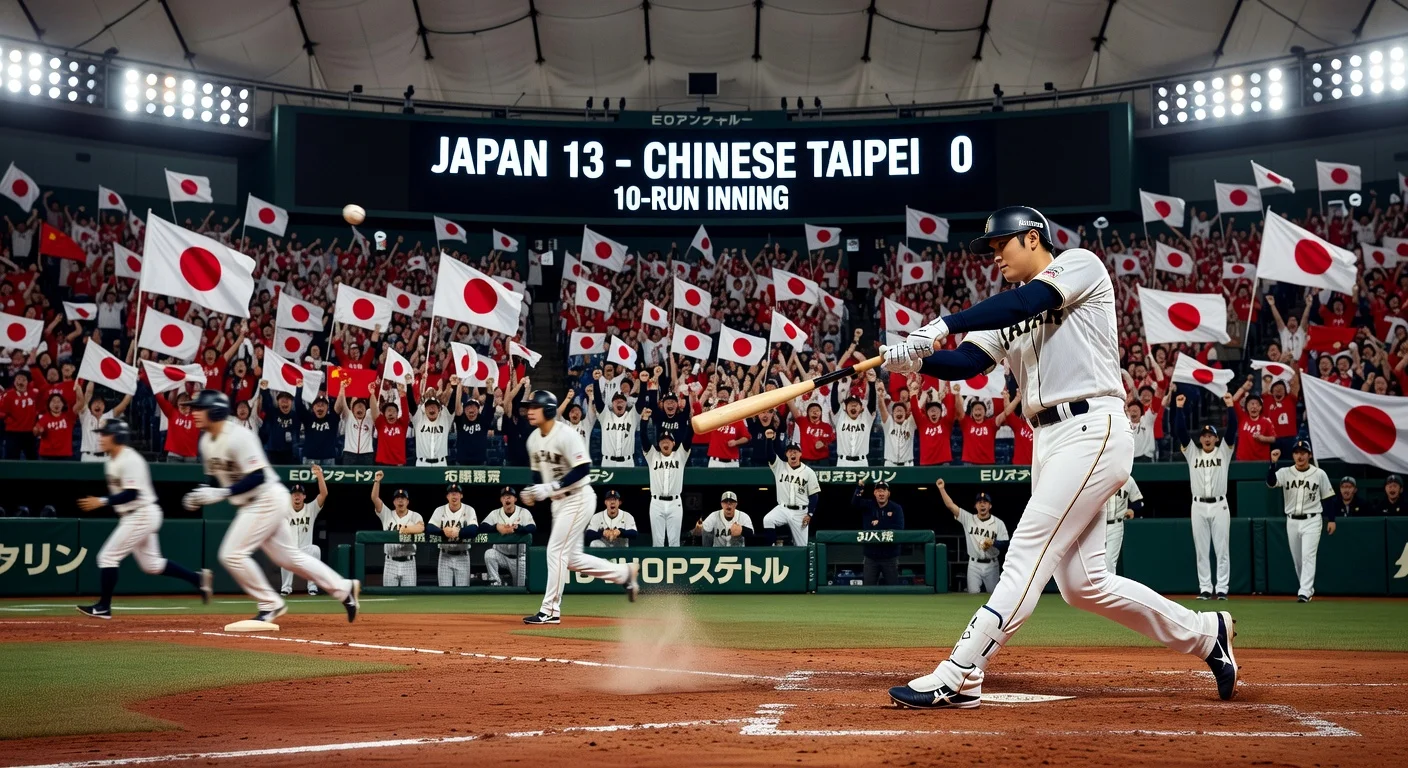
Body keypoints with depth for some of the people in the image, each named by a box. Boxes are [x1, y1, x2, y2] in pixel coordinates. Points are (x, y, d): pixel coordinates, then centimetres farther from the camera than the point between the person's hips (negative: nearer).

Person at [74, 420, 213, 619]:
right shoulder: (111, 461, 11)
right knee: (151, 564, 13)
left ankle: (103, 607, 3)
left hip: (142, 515, -10)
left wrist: (102, 501, -27)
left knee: (108, 556, -6)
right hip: (132, 516, 10)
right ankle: (198, 578, 17)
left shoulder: (130, 460, -19)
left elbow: (132, 494, -26)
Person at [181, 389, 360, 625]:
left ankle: (270, 604, 2)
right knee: (288, 556, 12)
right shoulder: (206, 441, 8)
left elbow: (258, 477, -26)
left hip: (268, 498, -9)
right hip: (250, 505, 9)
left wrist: (221, 493, -27)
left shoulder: (238, 437, -21)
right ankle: (344, 589, 20)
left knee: (232, 554, -12)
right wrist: (201, 494, -1)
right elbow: (215, 477, 18)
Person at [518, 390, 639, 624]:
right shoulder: (533, 439, 5)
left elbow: (583, 469, -25)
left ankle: (550, 610, 0)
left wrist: (551, 487, -28)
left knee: (556, 551, -9)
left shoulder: (566, 436, -20)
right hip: (559, 501, 9)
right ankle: (624, 573, 27)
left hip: (578, 498, -9)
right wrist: (532, 491, -4)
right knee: (571, 557, 13)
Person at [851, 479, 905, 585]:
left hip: (890, 557, -1)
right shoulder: (868, 506, 3)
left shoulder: (896, 508, -2)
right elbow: (854, 503, -17)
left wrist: (878, 524, -12)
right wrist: (860, 487, -31)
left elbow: (898, 529, -12)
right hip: (870, 556, 1)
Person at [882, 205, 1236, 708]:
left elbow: (1027, 302, -19)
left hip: (1092, 431, -9)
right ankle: (1205, 634, 25)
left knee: (1028, 555, -14)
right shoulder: (1005, 315, 22)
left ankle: (957, 677, -15)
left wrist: (942, 326, -27)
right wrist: (915, 361, -14)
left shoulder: (1080, 264, 1)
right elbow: (965, 363, 6)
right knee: (1082, 584, 9)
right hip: (1048, 441, 9)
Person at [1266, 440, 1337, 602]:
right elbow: (1270, 482, -20)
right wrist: (1273, 463, -32)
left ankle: (1304, 592, -17)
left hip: (1311, 521, -3)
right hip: (1292, 521, 3)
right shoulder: (1285, 472, -1)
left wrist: (1331, 520, 0)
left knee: (1308, 556, -13)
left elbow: (1328, 498, 4)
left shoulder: (1319, 474, -3)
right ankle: (1308, 588, 28)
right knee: (1297, 559, 12)